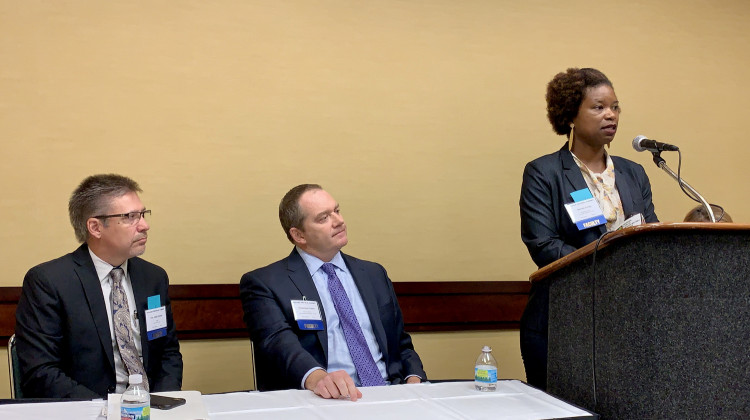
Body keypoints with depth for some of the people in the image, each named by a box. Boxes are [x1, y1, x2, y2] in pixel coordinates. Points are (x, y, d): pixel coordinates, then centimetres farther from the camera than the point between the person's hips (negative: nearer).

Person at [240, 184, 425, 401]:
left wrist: (414, 379, 1)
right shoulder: (263, 283, 3)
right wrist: (315, 377, -35)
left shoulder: (374, 274, 20)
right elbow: (278, 342, -15)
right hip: (322, 400, -3)